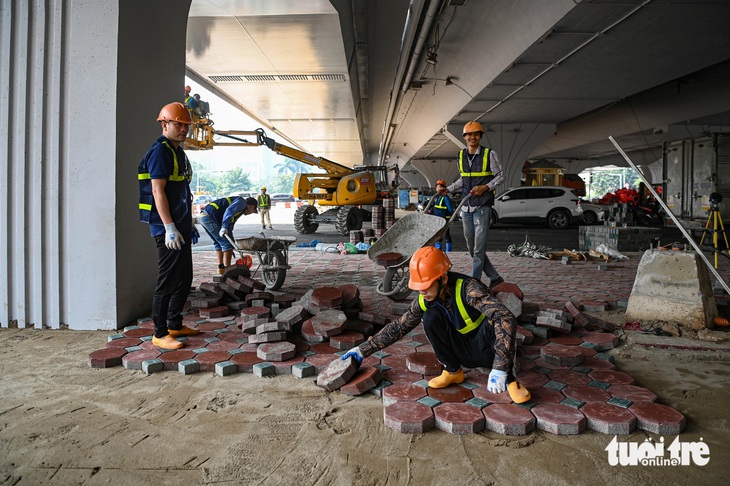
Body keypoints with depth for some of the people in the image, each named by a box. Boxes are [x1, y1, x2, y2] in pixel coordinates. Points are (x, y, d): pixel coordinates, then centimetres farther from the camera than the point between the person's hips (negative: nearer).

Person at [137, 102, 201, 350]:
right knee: (168, 281, -5)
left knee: (184, 279, 15)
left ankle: (175, 325, 28)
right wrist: (170, 228, -23)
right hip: (168, 229, -10)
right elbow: (158, 191, -19)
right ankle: (160, 334, 5)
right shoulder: (160, 151, -11)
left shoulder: (179, 152, 18)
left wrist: (189, 225, 23)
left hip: (180, 228, 10)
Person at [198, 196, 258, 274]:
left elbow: (229, 226, 32)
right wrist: (224, 227, -30)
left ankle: (221, 268, 25)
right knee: (226, 243, -5)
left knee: (218, 242, 23)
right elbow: (229, 211, -19)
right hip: (210, 216, -10)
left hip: (202, 216, 10)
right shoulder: (241, 202, 2)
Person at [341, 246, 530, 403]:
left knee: (497, 321, -38)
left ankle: (510, 377, -15)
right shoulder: (424, 300, -12)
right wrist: (364, 349, -4)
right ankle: (453, 371, -3)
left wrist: (499, 368, -51)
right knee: (431, 317, -22)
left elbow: (506, 318, -44)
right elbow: (398, 327, -1)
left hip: (489, 349, -4)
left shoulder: (468, 288, -32)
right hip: (464, 352, 4)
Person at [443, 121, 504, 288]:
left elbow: (500, 176, 1)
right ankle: (495, 278, 24)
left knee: (479, 249, -6)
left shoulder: (489, 154, -4)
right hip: (466, 207, 6)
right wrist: (448, 189, 10)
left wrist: (485, 187, -14)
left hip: (482, 207, -6)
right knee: (472, 248, 11)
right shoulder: (461, 155, 11)